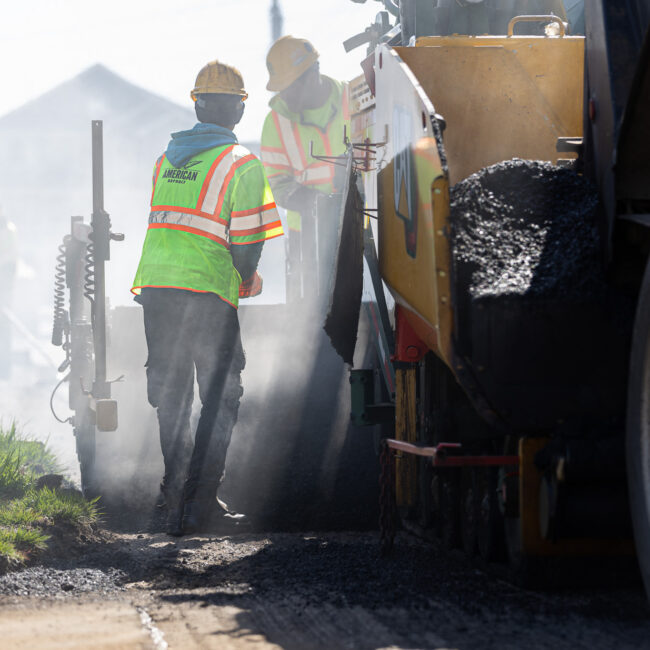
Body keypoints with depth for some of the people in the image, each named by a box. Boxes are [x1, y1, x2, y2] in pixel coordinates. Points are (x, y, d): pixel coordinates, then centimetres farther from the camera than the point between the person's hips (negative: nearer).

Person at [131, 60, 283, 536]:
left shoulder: (167, 159, 15)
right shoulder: (241, 163, -4)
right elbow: (247, 241, -7)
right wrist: (246, 283, 14)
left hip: (155, 285, 5)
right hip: (207, 292, -5)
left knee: (171, 399, 11)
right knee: (220, 398, 3)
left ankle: (177, 505, 11)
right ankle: (201, 501, -5)